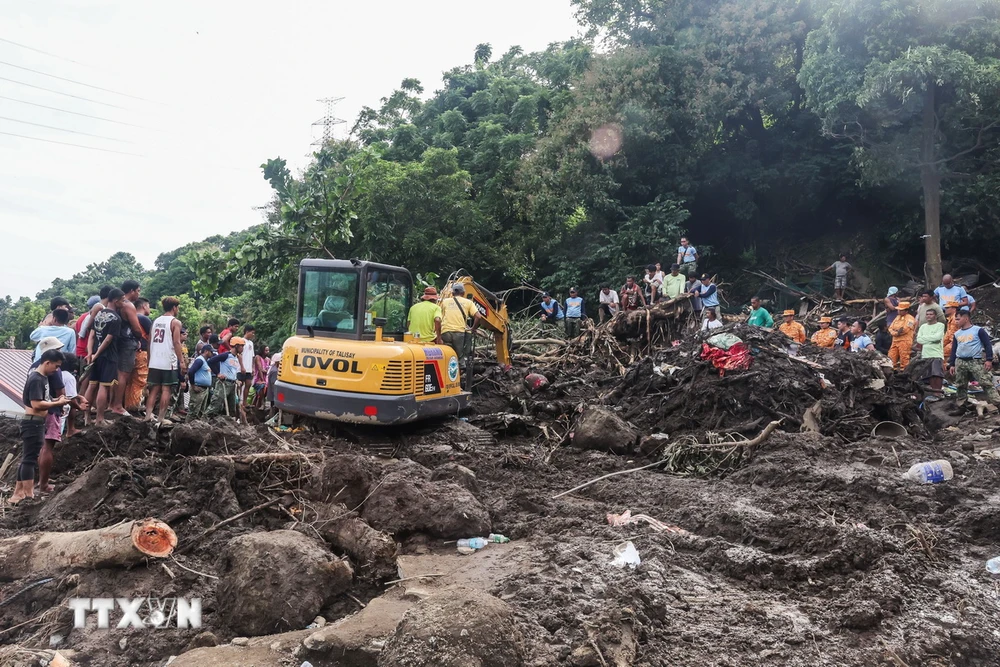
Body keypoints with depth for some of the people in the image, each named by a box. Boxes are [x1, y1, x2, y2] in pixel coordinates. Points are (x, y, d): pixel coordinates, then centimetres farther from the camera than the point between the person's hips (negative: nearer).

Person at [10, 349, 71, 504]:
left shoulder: (42, 378, 13)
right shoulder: (36, 379, -18)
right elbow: (36, 404, -24)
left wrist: (56, 400, 8)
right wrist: (58, 403, -15)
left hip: (36, 423, 10)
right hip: (33, 423, -10)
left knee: (26, 458, 14)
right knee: (30, 459, -6)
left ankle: (18, 493, 21)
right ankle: (28, 495, -3)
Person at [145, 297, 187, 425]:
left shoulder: (156, 321, 13)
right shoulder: (175, 322, -6)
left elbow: (150, 341, 15)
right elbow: (176, 343, -14)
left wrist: (150, 358, 22)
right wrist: (182, 361, -13)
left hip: (154, 362, 6)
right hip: (169, 362, -6)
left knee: (154, 388, 12)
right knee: (166, 389, 0)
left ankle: (148, 415, 6)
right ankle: (162, 418, 0)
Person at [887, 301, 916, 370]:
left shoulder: (910, 318, -2)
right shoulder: (898, 318, 21)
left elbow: (905, 329, -16)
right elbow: (891, 328, 13)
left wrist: (896, 332, -4)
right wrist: (896, 333, -6)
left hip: (905, 341, -8)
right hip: (895, 341, 8)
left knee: (904, 358, -7)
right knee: (892, 357, 6)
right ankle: (893, 370, 13)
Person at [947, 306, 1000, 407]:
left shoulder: (978, 330, 0)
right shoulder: (957, 334, 15)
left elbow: (988, 345, -4)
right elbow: (953, 350, 17)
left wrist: (989, 360, -13)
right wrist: (951, 364, 11)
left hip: (976, 362, -5)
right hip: (960, 362, 5)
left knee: (986, 383, -11)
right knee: (960, 386, 7)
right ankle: (961, 406, 14)